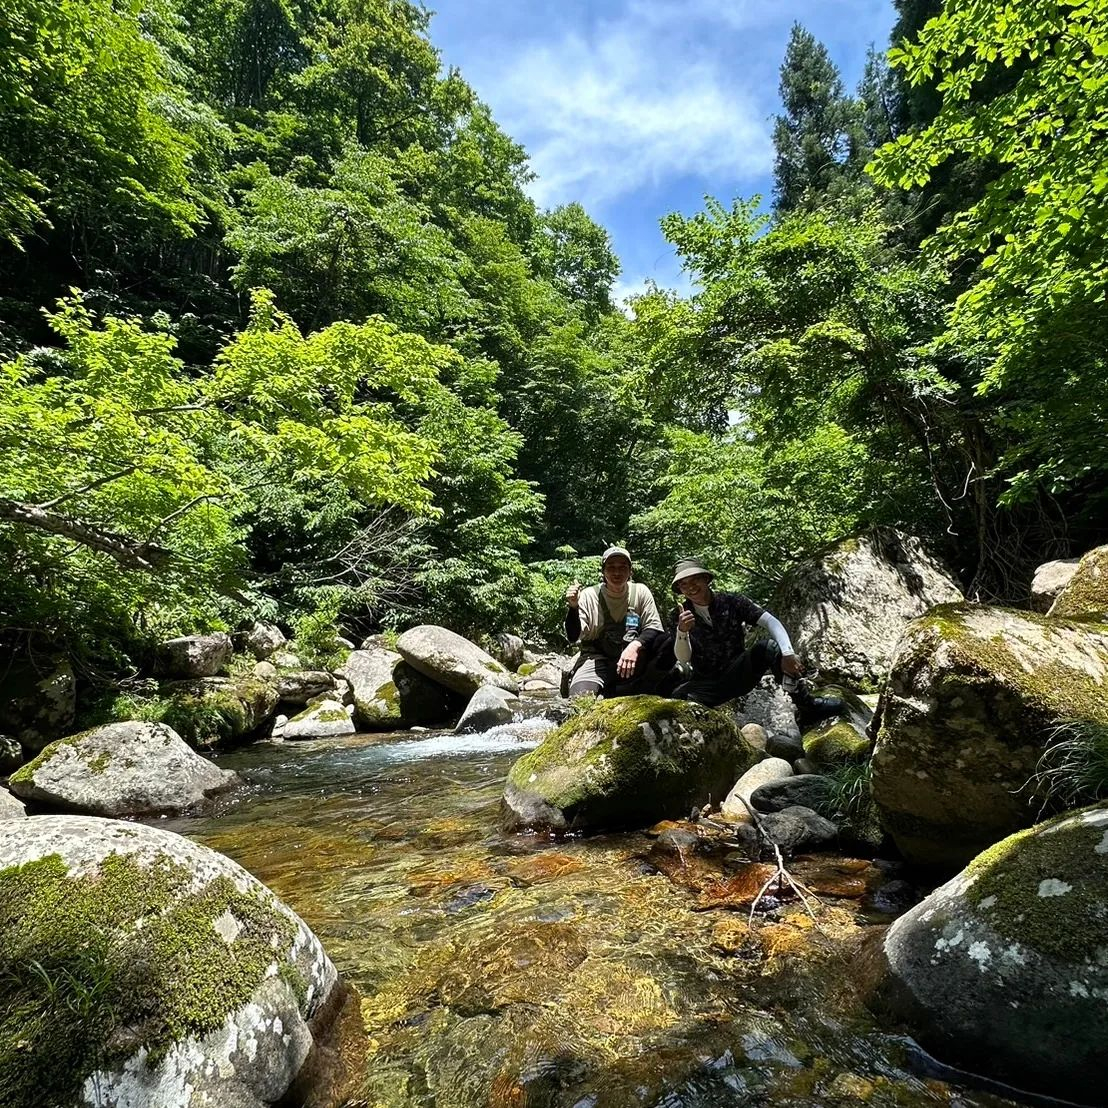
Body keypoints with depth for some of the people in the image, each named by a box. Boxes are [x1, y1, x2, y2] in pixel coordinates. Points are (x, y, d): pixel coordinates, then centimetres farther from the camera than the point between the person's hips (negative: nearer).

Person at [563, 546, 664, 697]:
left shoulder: (640, 592, 0)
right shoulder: (589, 595, -3)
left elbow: (655, 629, -6)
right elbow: (573, 637, -9)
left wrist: (636, 645, -27)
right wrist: (573, 607, -28)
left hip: (632, 660, 3)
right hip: (596, 659, -3)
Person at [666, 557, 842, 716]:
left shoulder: (731, 601, -5)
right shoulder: (682, 614, -2)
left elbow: (771, 621, -16)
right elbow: (683, 658, -10)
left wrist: (787, 653, -34)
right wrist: (682, 631, -30)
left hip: (738, 675, 0)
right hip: (707, 683, 0)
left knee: (767, 646, -29)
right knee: (678, 696, -34)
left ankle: (806, 702, -13)